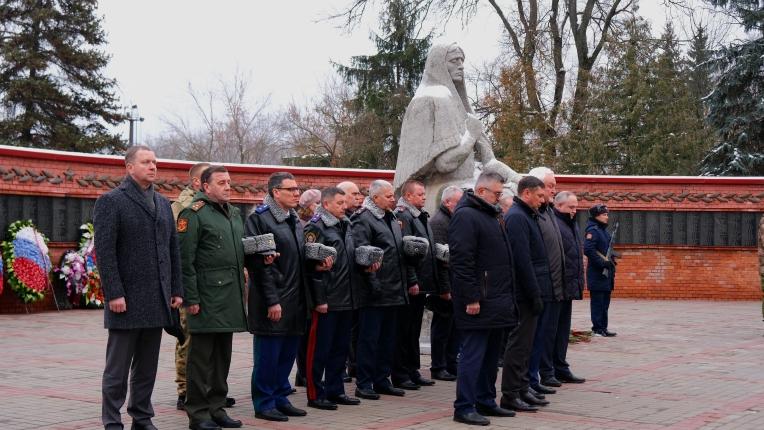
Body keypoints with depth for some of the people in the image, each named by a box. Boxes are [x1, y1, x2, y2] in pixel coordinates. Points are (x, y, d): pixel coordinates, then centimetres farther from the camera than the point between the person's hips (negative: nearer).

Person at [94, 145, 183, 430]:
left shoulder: (163, 204, 16)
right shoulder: (111, 201, -4)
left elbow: (173, 250, 16)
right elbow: (104, 251, -10)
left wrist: (176, 290, 10)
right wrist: (114, 294, -16)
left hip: (157, 301, 6)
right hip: (127, 300, -6)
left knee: (147, 368, 12)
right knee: (118, 369, 1)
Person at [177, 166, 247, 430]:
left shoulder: (234, 213, 17)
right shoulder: (194, 214, -7)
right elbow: (185, 260, -12)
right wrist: (191, 299, -16)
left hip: (232, 296, 8)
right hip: (207, 296, -8)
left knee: (223, 355, 13)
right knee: (202, 356, -1)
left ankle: (217, 408, 22)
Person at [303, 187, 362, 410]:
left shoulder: (345, 225, 15)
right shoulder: (316, 227, -11)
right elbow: (312, 265, -16)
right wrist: (319, 299, -18)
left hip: (345, 299, 8)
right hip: (326, 301, -8)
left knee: (340, 348, 14)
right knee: (319, 349, 0)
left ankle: (335, 390, 23)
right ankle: (315, 395, 7)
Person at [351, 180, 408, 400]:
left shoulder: (391, 219, 18)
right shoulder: (363, 220, -11)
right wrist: (373, 283, -24)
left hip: (392, 291, 9)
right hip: (374, 293, -9)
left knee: (388, 338, 14)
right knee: (369, 338, -3)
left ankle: (382, 380, 23)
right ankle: (363, 384, 3)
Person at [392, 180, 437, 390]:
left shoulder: (421, 217, 18)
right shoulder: (402, 216, -13)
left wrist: (430, 280, 19)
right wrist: (412, 281, -23)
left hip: (421, 283, 10)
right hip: (410, 284, -10)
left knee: (414, 330, 15)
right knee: (404, 331, -3)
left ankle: (413, 371, 22)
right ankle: (400, 375, 2)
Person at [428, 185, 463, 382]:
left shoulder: (454, 220, 16)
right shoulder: (439, 222, -14)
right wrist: (444, 289, -22)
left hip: (456, 284, 9)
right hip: (446, 286, -9)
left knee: (454, 328, 13)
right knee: (442, 327, 0)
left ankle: (451, 365, 21)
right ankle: (438, 368, 9)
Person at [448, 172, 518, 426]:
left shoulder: (490, 215, 19)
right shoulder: (465, 216, -13)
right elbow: (462, 260, -20)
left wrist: (506, 296, 21)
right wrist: (471, 298, -22)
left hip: (496, 301, 10)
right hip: (478, 302, -10)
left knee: (491, 354, 14)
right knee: (473, 354, -6)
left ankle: (486, 401, 23)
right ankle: (464, 407, -1)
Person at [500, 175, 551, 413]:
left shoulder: (526, 216, 17)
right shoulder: (517, 217, -15)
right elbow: (522, 260, -21)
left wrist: (537, 292, 16)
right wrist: (534, 294, -20)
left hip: (528, 293, 10)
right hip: (525, 293, -10)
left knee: (524, 341, 15)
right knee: (519, 342, -5)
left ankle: (522, 388, 23)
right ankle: (510, 394, 0)